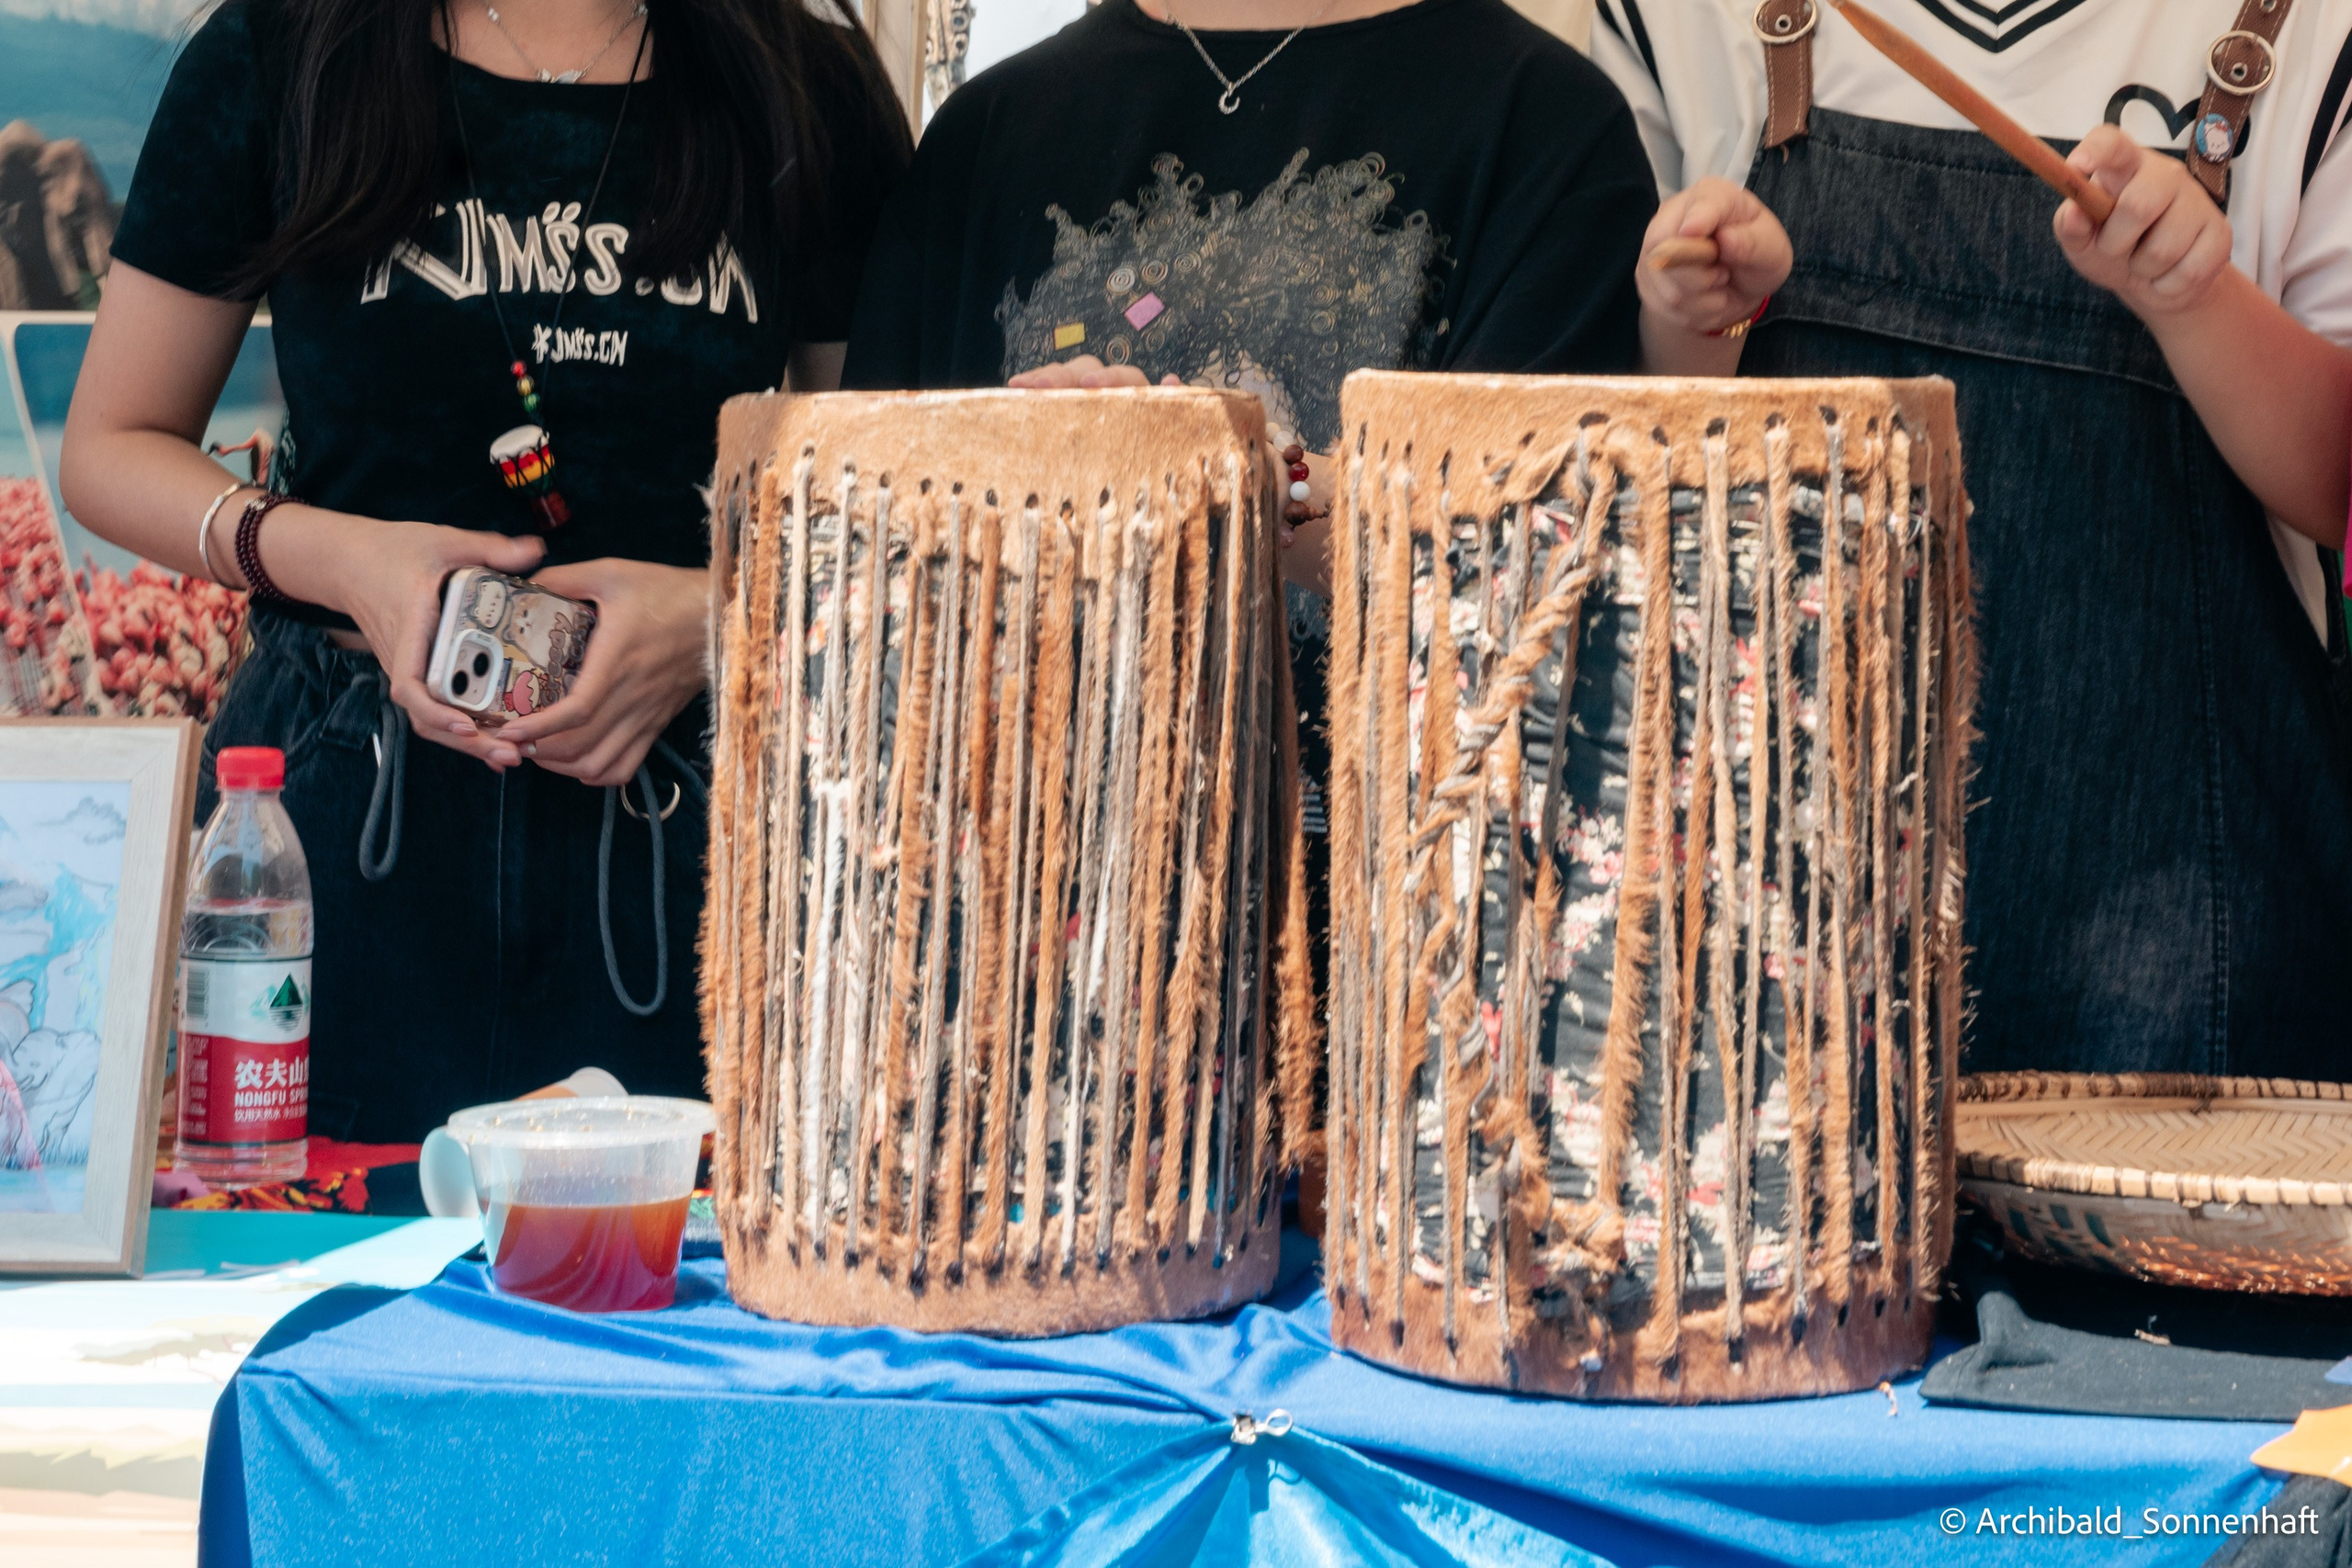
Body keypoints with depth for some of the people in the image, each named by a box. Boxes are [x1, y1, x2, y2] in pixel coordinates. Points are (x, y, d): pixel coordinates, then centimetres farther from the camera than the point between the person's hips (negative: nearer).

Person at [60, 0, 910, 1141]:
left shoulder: (811, 92, 3)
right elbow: (109, 449, 8)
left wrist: (723, 616, -14)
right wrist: (334, 557, -11)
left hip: (689, 827, 0)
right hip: (347, 810, 0)